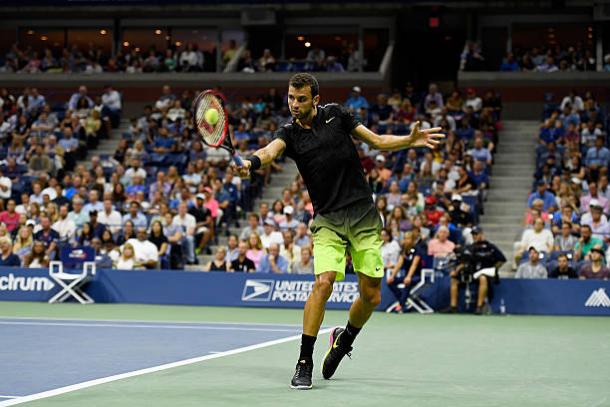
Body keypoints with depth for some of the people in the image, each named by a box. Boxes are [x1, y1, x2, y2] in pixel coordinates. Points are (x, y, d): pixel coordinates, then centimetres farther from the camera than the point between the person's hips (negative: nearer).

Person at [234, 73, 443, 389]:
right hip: (328, 220, -2)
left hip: (364, 215, 2)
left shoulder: (336, 114, 3)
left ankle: (345, 339, 33)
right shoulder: (289, 133, -2)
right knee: (323, 283, -22)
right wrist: (251, 162, -47)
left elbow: (377, 141, 11)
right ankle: (304, 363, -12)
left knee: (371, 296, 2)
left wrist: (410, 140, -5)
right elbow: (271, 150, -24)